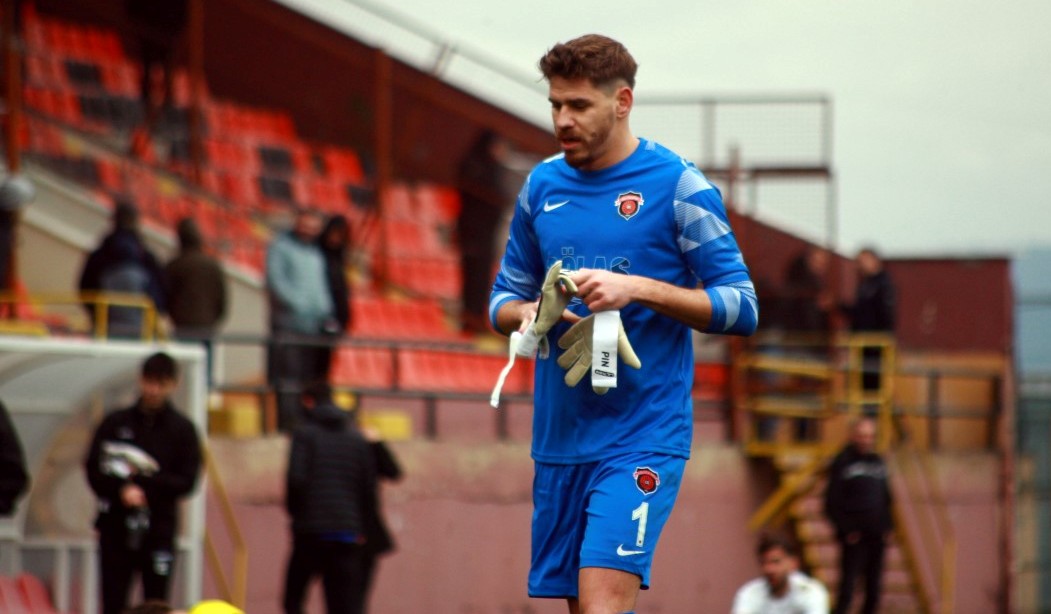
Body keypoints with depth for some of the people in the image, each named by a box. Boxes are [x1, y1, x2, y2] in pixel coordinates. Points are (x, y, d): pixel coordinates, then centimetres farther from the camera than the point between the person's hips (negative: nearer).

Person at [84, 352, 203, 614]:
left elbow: (186, 482, -2)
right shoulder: (115, 423, 6)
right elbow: (94, 470, 0)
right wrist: (122, 490, -18)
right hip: (115, 526, 1)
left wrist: (139, 482, -12)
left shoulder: (182, 430, 4)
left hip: (159, 530, -1)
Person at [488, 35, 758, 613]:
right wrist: (527, 314, -4)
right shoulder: (543, 185, 11)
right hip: (559, 436, 6)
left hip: (642, 433, -6)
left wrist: (638, 289, -18)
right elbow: (504, 297, 20)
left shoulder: (678, 186, -5)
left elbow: (740, 308, -6)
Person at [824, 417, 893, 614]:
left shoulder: (878, 462, 13)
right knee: (848, 585, -11)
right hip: (854, 538, -5)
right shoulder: (842, 463, -4)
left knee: (874, 588, 8)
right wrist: (846, 529, -12)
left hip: (876, 537, 6)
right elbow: (832, 503, -5)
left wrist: (886, 526, 7)